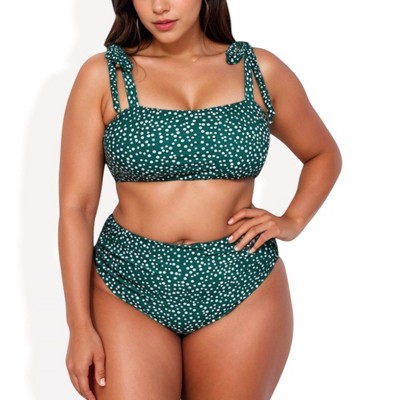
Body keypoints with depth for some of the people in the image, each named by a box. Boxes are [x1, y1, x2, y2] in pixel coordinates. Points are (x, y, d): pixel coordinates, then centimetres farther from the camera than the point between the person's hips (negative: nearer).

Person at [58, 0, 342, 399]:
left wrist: (291, 222, 3)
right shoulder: (102, 75, -1)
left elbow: (324, 155, 20)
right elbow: (76, 206, -3)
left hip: (242, 289, 2)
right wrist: (80, 325, -6)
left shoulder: (260, 70, 4)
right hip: (130, 290, -1)